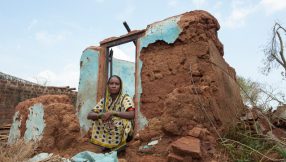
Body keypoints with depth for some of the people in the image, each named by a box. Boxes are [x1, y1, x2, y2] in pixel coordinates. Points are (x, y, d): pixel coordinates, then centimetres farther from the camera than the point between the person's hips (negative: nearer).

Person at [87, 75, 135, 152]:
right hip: (108, 131, 4)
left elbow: (132, 115, -30)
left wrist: (112, 112, -35)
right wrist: (101, 115, -29)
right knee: (96, 117, -12)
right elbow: (89, 115, -8)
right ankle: (107, 142, 2)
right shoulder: (104, 100, 0)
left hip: (124, 133, -4)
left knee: (123, 119, -33)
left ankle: (121, 142, -5)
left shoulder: (125, 99, -12)